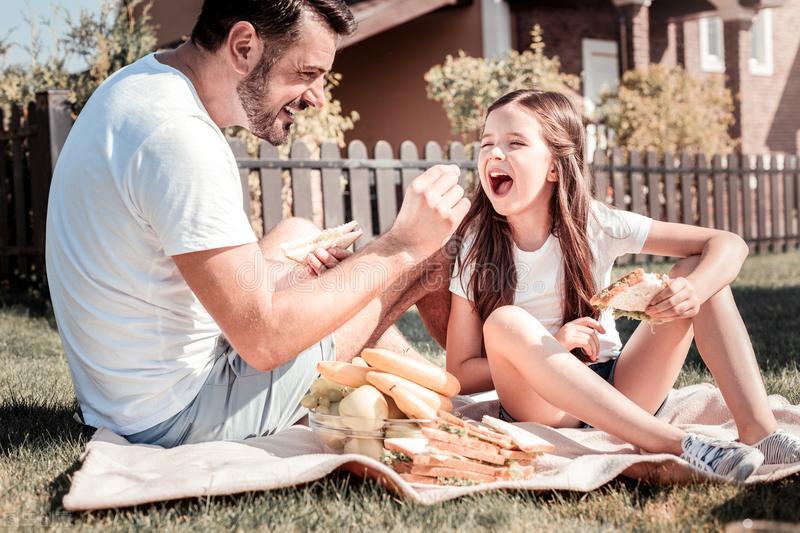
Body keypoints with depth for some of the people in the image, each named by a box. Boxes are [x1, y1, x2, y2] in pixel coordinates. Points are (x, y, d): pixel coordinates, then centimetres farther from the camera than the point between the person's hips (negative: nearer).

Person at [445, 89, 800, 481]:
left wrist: (695, 290, -29)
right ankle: (679, 446, -35)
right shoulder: (478, 250, -7)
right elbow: (460, 373, -9)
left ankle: (758, 432, -23)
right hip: (543, 412, -1)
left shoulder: (594, 224, -6)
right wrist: (550, 348, -23)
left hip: (617, 391, 2)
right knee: (504, 323, -32)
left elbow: (729, 244, -6)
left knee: (694, 270, -11)